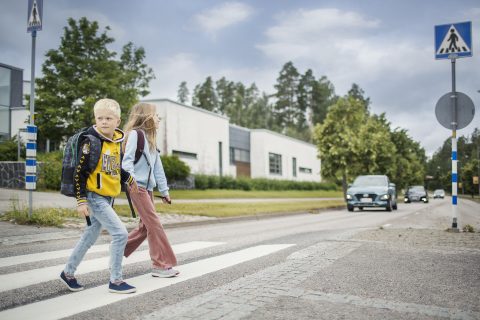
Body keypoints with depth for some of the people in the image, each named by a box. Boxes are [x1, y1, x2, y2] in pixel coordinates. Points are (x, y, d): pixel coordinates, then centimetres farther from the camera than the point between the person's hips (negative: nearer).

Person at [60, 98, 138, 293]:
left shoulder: (117, 140, 6)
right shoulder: (91, 142, -16)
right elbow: (79, 172, -16)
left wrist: (129, 179, 24)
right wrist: (81, 200, -19)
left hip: (108, 197, 8)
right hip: (94, 197, -8)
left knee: (90, 236, 16)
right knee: (120, 234, -12)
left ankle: (68, 273, 33)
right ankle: (115, 281, 1)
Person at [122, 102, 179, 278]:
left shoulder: (150, 138, 19)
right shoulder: (135, 133, -7)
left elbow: (157, 166, 19)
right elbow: (127, 160, -15)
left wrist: (164, 190, 18)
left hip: (147, 187, 9)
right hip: (137, 186, -9)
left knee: (146, 225, 10)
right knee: (154, 223, -10)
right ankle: (161, 265, -4)